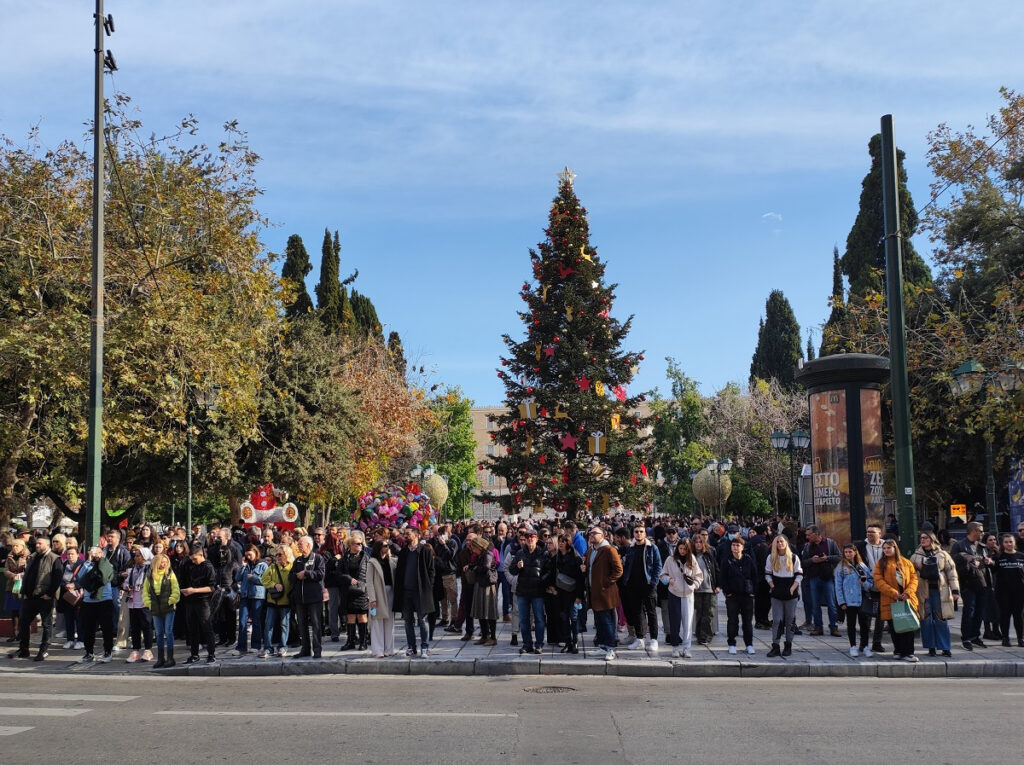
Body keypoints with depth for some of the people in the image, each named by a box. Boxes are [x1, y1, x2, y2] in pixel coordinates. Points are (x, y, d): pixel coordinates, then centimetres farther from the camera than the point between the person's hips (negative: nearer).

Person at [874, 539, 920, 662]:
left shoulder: (906, 563, 10)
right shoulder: (880, 564, 4)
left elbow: (914, 578, 5)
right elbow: (879, 582, -6)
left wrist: (908, 592, -12)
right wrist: (894, 593, -17)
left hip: (907, 600, 1)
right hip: (890, 601, -1)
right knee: (894, 628, 5)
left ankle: (908, 653, -2)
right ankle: (898, 651, 19)